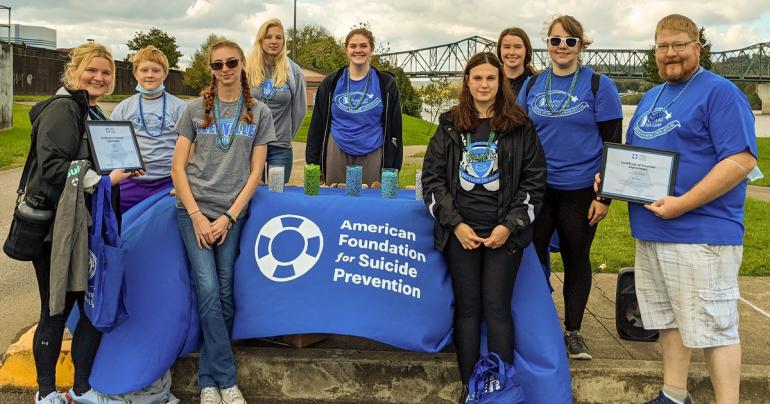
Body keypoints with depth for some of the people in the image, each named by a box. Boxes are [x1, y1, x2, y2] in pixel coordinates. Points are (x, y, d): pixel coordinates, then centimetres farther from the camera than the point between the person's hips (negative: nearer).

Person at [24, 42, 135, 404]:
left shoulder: (94, 114, 17)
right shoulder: (62, 109, -12)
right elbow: (51, 167, -23)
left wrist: (122, 170, 11)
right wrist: (102, 180, -24)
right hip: (55, 230, -8)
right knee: (56, 312, 2)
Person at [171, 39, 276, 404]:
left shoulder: (259, 113, 6)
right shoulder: (196, 109, 5)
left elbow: (255, 172, 3)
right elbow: (178, 167, 3)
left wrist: (229, 217, -6)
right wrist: (196, 216, -7)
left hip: (232, 213, 1)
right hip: (194, 209, -1)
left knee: (223, 295, 1)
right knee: (209, 292, -10)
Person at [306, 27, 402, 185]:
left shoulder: (386, 84, 3)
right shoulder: (331, 83, 6)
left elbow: (394, 128, 3)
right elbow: (317, 125, 8)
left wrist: (393, 168, -2)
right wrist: (313, 163, 2)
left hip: (372, 156, -1)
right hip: (337, 154, 1)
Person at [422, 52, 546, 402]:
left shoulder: (519, 126, 2)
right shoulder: (450, 125, 6)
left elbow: (534, 181, 1)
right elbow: (432, 177, 3)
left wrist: (509, 226, -9)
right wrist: (456, 224, -7)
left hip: (504, 232, -1)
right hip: (460, 231, 2)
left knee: (497, 308, -1)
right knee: (467, 307, 6)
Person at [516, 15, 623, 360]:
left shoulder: (599, 85, -3)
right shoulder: (532, 86, 7)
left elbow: (613, 143, -4)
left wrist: (604, 195, -10)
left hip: (580, 190, -2)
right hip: (538, 189, 3)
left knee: (577, 260, 9)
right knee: (533, 255, 7)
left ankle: (573, 330, 23)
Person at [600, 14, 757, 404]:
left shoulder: (719, 92, -9)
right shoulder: (650, 98, 16)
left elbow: (741, 160, -18)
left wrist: (682, 204, -23)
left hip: (702, 233, -8)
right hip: (650, 232, 8)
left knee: (713, 326, -3)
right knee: (669, 318, 16)